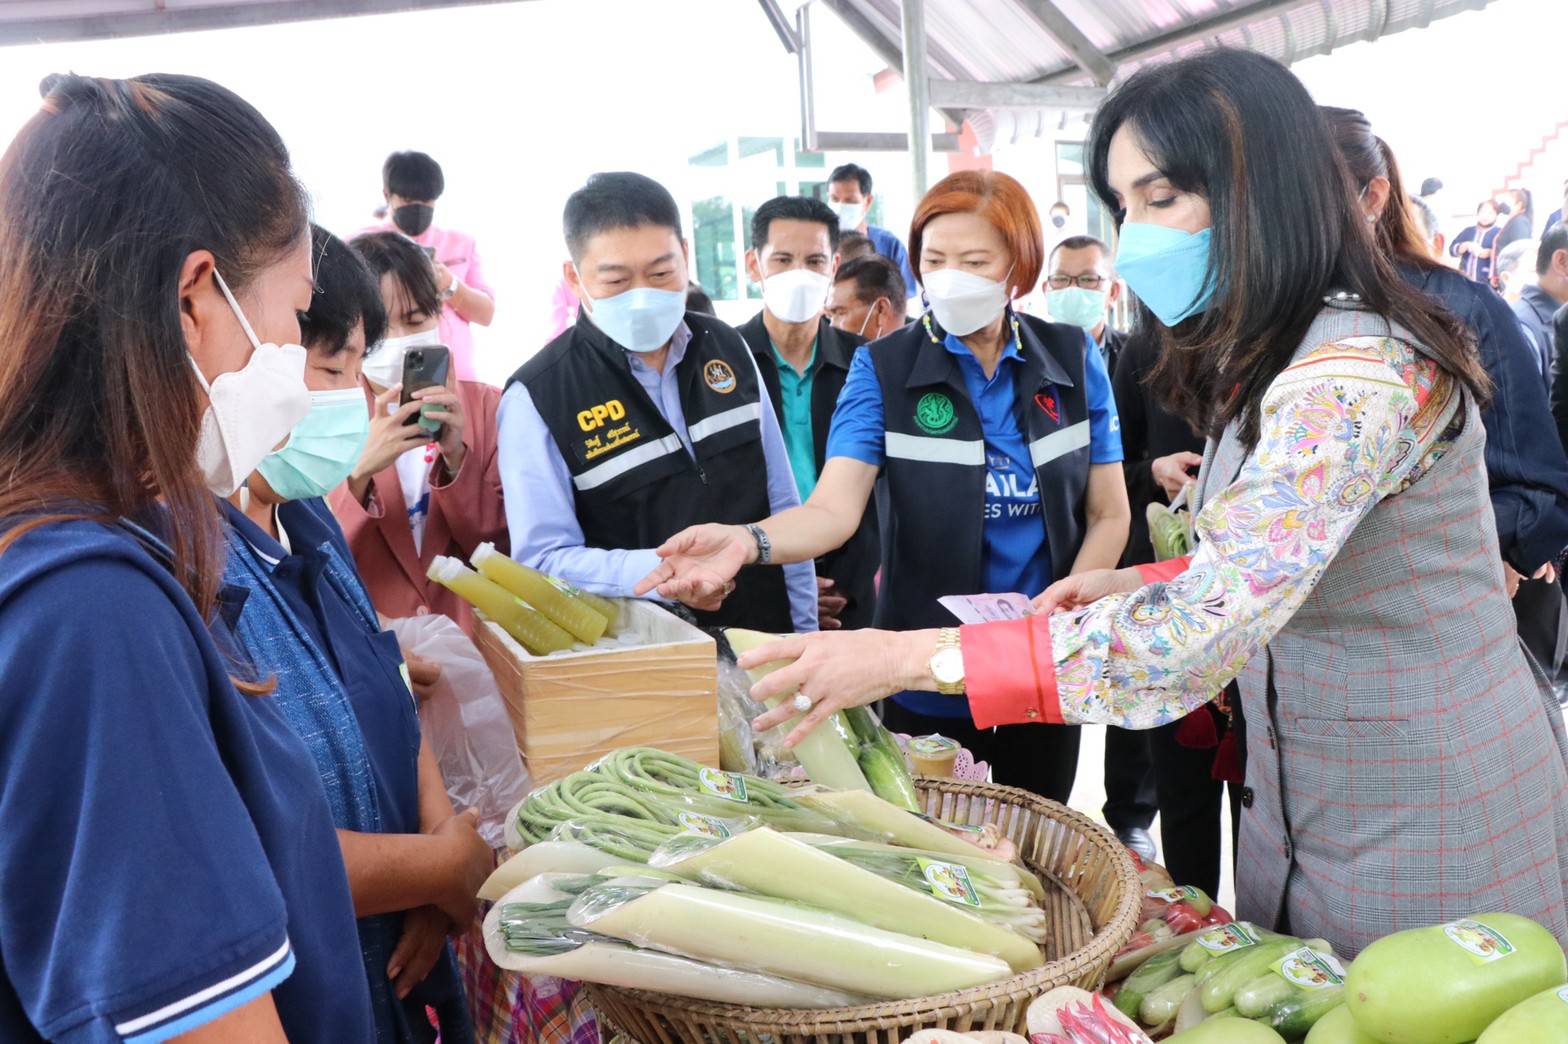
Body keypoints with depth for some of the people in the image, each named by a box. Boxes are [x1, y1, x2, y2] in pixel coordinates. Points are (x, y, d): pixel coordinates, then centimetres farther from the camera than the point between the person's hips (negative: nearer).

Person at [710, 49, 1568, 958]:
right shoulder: (1263, 360, 5)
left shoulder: (1351, 378, -27)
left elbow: (1200, 634, -36)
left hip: (1424, 809, -9)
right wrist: (1131, 583, -1)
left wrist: (905, 657, -36)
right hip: (1306, 793, 9)